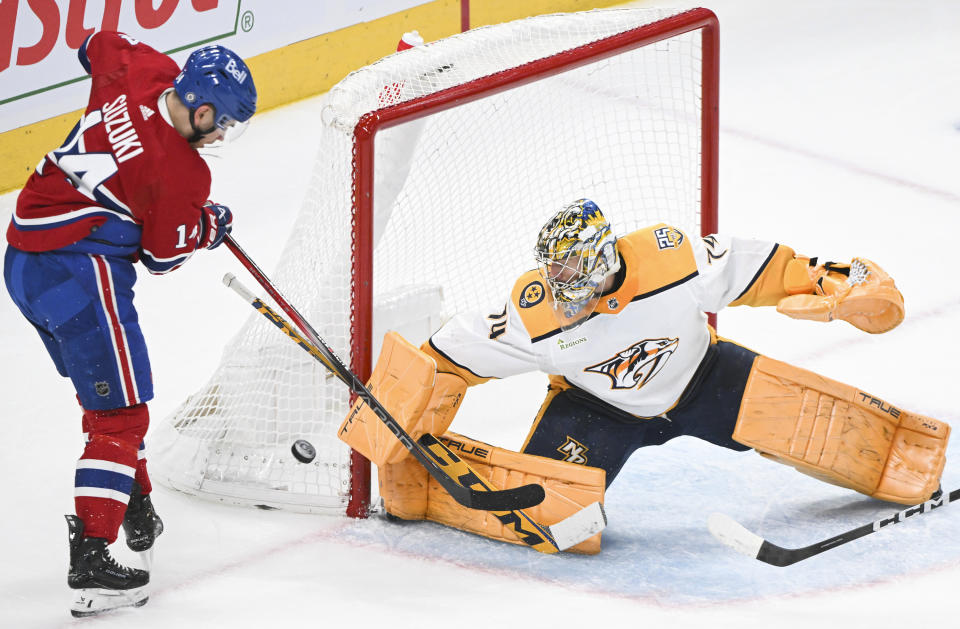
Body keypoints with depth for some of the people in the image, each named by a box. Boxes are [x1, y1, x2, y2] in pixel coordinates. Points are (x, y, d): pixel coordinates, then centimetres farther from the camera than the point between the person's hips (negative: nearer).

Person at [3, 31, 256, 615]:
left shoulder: (138, 74, 3)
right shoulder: (181, 173, -16)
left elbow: (101, 44, 26)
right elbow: (165, 252, -4)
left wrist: (174, 73, 33)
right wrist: (210, 223, 15)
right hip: (79, 272, -10)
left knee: (104, 388, 26)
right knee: (121, 411, -7)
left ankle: (135, 505, 40)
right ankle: (91, 559, -14)